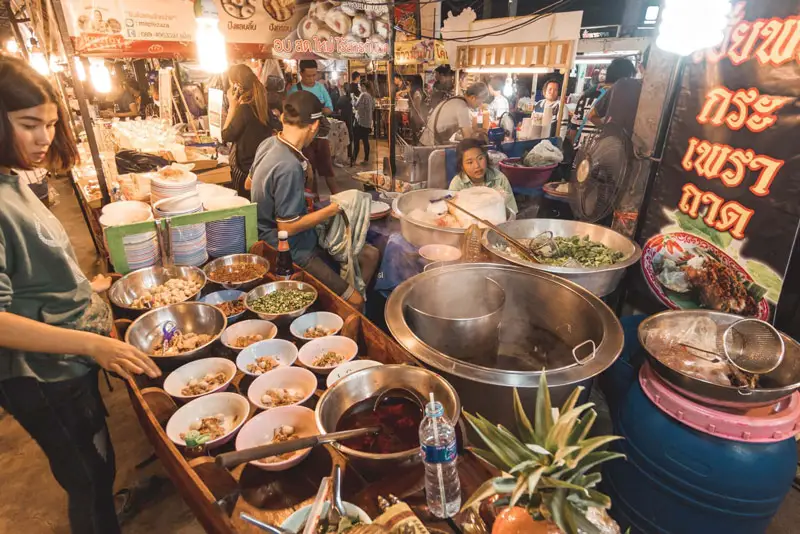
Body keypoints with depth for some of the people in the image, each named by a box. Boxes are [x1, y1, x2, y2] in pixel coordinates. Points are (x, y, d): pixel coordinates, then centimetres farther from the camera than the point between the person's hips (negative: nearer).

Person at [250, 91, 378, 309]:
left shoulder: (269, 144, -2)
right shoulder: (289, 167, -29)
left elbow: (250, 184, 15)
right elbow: (287, 227, -24)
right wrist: (334, 209, -15)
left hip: (299, 239, 10)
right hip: (290, 251, -10)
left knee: (369, 255, 11)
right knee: (354, 302, -13)